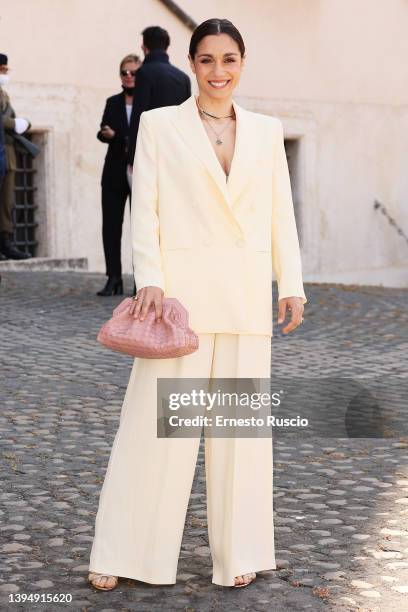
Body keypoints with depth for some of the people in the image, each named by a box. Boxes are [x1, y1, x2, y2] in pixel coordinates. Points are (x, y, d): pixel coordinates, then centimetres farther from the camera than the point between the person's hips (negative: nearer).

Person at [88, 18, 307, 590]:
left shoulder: (267, 130, 12)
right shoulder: (159, 124, 4)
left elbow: (281, 213, 11)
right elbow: (144, 209, -1)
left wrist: (292, 285, 5)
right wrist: (149, 279, -12)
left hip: (246, 294, 3)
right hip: (180, 289, -3)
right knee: (155, 420, -1)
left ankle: (237, 554, 19)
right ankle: (121, 554, 10)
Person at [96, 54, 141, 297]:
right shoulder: (113, 102, 14)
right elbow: (104, 130, 8)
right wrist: (107, 134, -13)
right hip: (115, 172, 4)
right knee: (111, 224, 1)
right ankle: (114, 279, 5)